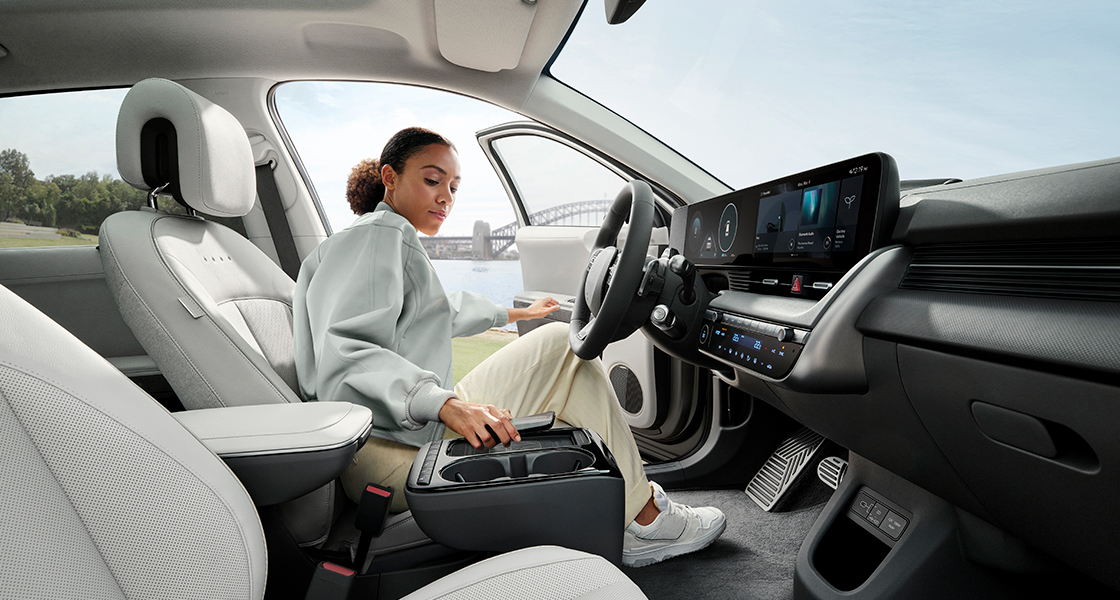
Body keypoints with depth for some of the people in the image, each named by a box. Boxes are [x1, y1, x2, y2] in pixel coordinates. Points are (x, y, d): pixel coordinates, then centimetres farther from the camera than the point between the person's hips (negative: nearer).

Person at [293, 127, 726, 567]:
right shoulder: (378, 235, -8)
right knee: (562, 347, -11)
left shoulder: (393, 243, 24)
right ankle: (642, 519, -3)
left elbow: (443, 311, 42)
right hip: (387, 452, -10)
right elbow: (344, 361, -23)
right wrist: (443, 404, -37)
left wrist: (518, 313, 50)